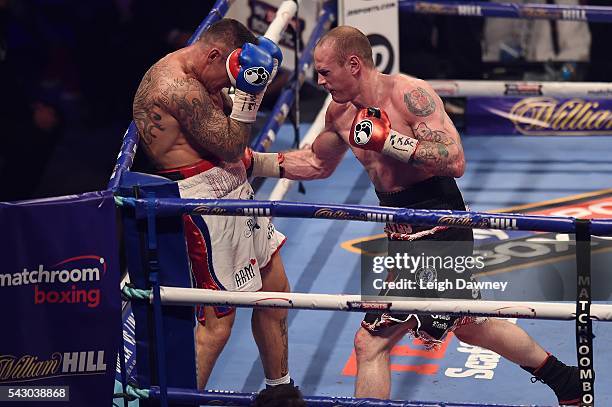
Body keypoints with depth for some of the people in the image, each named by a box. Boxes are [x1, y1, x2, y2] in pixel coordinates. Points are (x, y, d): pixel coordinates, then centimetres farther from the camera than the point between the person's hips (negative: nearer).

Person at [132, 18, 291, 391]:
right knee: (218, 320, -8)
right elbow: (230, 145, -18)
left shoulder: (197, 80, 12)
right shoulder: (177, 87, -21)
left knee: (274, 289, 19)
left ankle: (279, 390, 33)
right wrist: (248, 91, -15)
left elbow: (231, 130, 16)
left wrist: (251, 87, 5)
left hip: (234, 191, 11)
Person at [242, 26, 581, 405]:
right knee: (469, 324, 27)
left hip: (438, 233, -10)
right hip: (404, 232, 10)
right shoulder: (341, 111, 5)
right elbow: (317, 163, 22)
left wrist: (386, 140, -31)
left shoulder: (409, 94, -20)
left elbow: (455, 161, -28)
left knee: (371, 342, -10)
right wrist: (253, 163, 12)